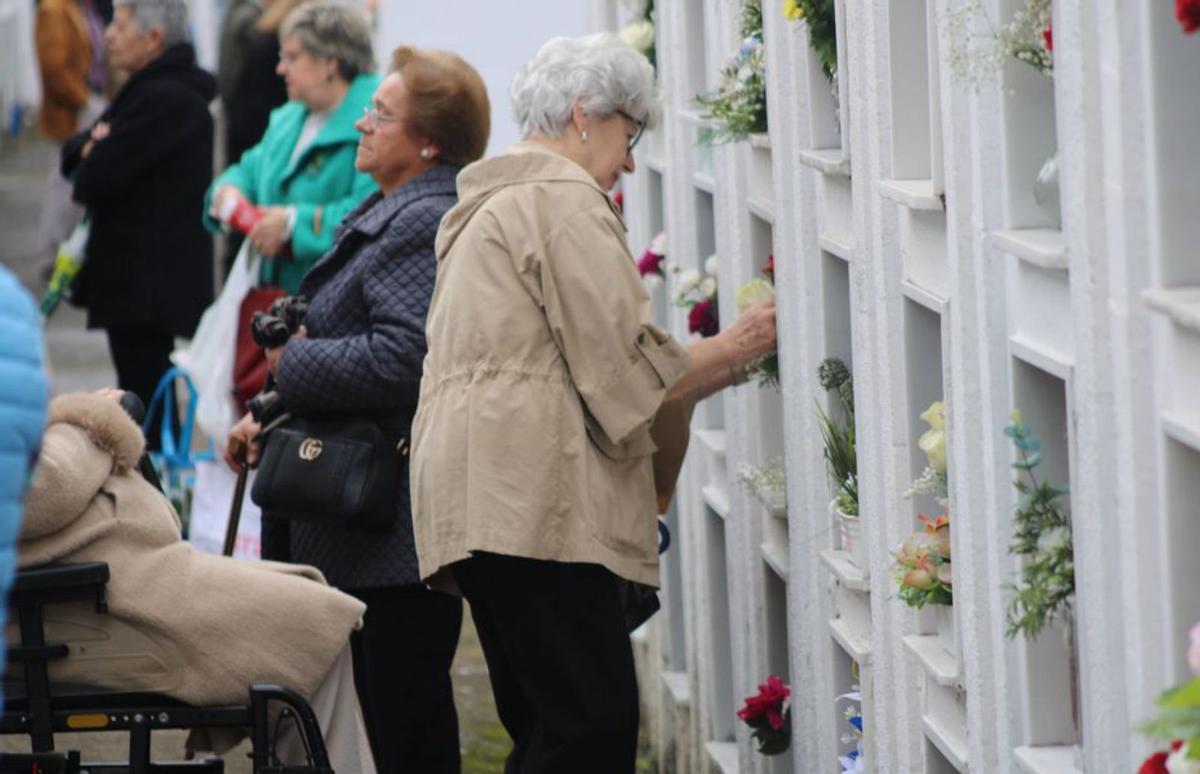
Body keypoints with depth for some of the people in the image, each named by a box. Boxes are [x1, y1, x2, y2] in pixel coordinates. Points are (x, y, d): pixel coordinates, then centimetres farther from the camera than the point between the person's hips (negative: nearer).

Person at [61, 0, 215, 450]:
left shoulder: (164, 100, -18)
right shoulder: (152, 90, 16)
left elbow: (94, 181, -21)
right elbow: (72, 153, 16)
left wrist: (89, 159, 3)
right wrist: (92, 144, -7)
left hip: (148, 283, -10)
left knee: (144, 396, -9)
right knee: (148, 400, 16)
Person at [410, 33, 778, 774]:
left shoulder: (486, 205, 26)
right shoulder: (567, 200, -6)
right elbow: (623, 367, -10)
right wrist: (734, 348, 4)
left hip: (476, 489, 10)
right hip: (534, 495, -10)